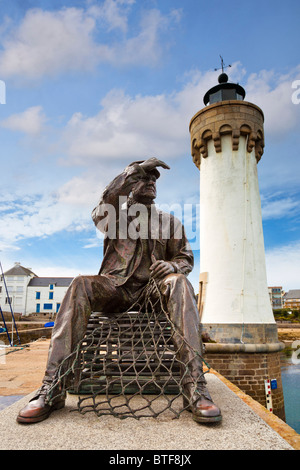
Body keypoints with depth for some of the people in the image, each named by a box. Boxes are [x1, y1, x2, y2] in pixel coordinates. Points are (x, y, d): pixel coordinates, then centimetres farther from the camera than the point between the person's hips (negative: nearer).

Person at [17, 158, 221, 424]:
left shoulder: (169, 221, 20)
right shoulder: (118, 215, 16)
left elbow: (186, 257, 15)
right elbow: (101, 214, -9)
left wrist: (172, 266, -12)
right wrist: (133, 169, -8)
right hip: (115, 288, 0)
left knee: (178, 282, -32)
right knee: (81, 285, -30)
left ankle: (195, 385, -39)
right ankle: (52, 387, -30)